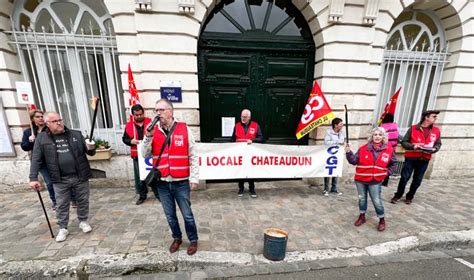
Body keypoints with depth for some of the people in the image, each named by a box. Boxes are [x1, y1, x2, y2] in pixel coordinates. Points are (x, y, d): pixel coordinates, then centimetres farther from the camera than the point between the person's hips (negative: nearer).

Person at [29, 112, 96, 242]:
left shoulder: (76, 134, 2)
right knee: (62, 205, 12)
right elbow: (36, 159, 0)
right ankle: (63, 228, 28)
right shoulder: (42, 138, 1)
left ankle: (83, 221, 32)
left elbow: (89, 152, 5)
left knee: (83, 201, 12)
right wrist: (33, 178, -8)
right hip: (60, 180, 0)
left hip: (80, 176, 0)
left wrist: (91, 148, -19)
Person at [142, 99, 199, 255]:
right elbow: (145, 154, 3)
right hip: (162, 182, 3)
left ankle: (193, 240, 34)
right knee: (170, 215, 19)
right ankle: (177, 238, 43)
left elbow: (193, 156, -6)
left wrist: (194, 178, -8)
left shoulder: (184, 129, -7)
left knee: (187, 214, 10)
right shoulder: (153, 131, 2)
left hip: (181, 182, -3)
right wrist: (148, 137, -12)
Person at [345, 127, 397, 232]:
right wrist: (349, 152, -21)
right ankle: (362, 216, 32)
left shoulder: (389, 149, -1)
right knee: (362, 199, 14)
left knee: (377, 201, 5)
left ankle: (382, 220, 29)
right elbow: (354, 161, -8)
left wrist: (387, 172, 3)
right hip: (360, 179, 1)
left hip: (375, 180, 0)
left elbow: (394, 163, 14)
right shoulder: (364, 148, -6)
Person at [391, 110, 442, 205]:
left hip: (424, 160, 4)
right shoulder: (413, 128, -6)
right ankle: (398, 195, 18)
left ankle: (410, 196, 29)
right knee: (404, 178, 1)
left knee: (417, 180, 11)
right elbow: (404, 142, -4)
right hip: (411, 158, -3)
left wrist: (434, 149, -8)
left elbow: (438, 144, 13)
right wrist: (413, 146, -21)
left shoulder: (436, 130, 5)